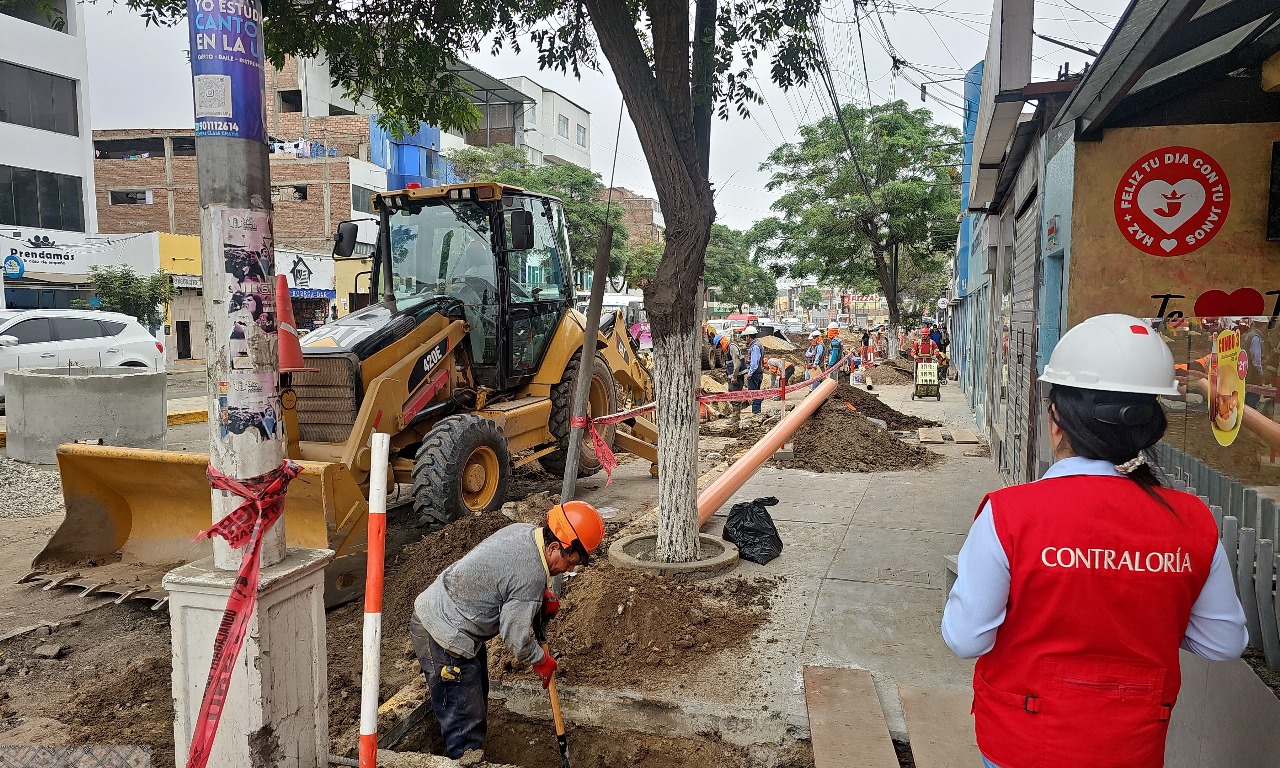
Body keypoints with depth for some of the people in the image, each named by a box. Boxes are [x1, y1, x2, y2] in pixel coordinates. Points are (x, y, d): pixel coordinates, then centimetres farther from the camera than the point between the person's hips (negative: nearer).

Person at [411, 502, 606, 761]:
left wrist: (547, 596, 1)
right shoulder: (530, 578, -29)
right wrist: (541, 660, -1)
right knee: (465, 721, -2)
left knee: (478, 698, 23)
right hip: (441, 637, -10)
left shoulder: (523, 530, -4)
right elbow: (516, 639, -21)